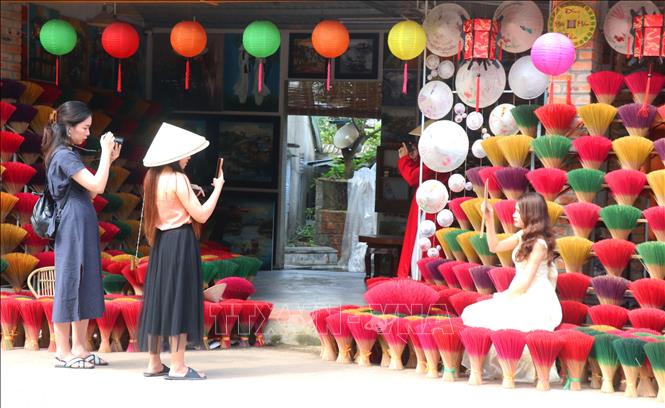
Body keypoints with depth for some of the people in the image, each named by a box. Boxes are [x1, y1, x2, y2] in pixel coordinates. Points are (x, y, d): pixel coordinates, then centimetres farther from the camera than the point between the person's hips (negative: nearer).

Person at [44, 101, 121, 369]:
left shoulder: (69, 154, 17)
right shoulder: (64, 155, -14)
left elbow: (91, 191, 16)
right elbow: (97, 186, -21)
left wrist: (109, 160, 11)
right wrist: (105, 152, -12)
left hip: (83, 226, 10)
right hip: (73, 225, -10)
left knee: (86, 285, 10)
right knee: (69, 283, -4)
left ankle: (79, 349, 14)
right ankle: (63, 352, 3)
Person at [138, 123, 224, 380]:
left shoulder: (153, 179, 8)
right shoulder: (177, 179, -16)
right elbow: (201, 215, -15)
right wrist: (218, 187, -6)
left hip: (161, 242, 8)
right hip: (180, 242, -8)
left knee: (158, 299, 11)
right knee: (179, 300, -5)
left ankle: (154, 363, 16)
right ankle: (177, 367, -4)